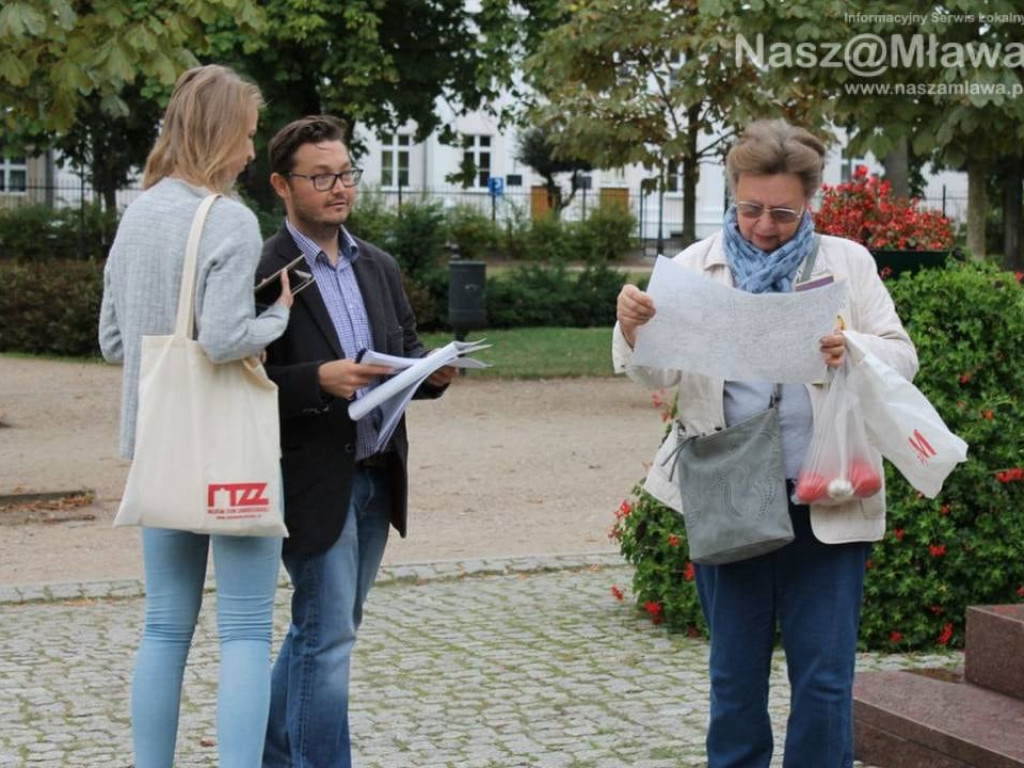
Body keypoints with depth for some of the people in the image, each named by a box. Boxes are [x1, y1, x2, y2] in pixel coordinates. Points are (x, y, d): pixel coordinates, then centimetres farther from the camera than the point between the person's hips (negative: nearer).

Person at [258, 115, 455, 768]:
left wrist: (434, 372, -5)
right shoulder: (262, 272, -12)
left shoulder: (379, 267, 12)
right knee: (328, 634, -6)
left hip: (376, 477, 7)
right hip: (314, 483, -7)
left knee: (321, 631, 17)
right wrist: (319, 379, -27)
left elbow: (408, 353, 16)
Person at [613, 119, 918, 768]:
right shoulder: (697, 266, 4)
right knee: (735, 672, 11)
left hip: (827, 503, 0)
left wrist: (854, 352, -21)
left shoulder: (848, 263, 5)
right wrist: (634, 330, -28)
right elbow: (658, 373, -5)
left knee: (825, 676, 2)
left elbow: (903, 357, 1)